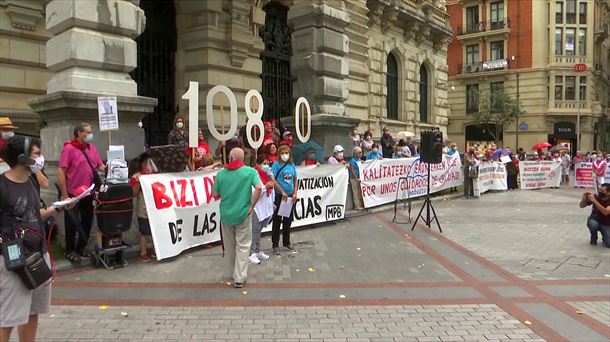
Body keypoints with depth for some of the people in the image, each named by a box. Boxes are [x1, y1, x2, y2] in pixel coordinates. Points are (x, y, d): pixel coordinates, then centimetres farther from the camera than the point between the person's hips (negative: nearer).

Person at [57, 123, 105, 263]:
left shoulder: (92, 148, 6)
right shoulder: (69, 148, -12)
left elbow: (101, 166, 10)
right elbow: (61, 172, -15)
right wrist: (64, 195, -17)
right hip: (73, 194, -6)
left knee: (87, 221, 16)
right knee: (72, 223, 7)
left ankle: (81, 248, 33)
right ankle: (70, 251, 24)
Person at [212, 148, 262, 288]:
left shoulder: (221, 173, -2)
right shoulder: (250, 171, -7)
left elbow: (215, 195, 2)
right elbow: (259, 188, -21)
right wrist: (252, 205, -12)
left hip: (226, 214, 3)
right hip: (243, 214, -3)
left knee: (229, 246, 19)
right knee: (243, 246, 7)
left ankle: (229, 273, 33)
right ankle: (239, 278, 7)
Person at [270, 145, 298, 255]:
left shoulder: (292, 165, 6)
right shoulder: (276, 164, -8)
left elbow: (295, 180, 11)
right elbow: (272, 179, -14)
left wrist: (295, 193, -1)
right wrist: (283, 192, -15)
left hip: (290, 196, 5)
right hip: (279, 196, -5)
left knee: (288, 220, 15)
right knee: (277, 221, 3)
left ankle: (287, 243, 30)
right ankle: (275, 245, 12)